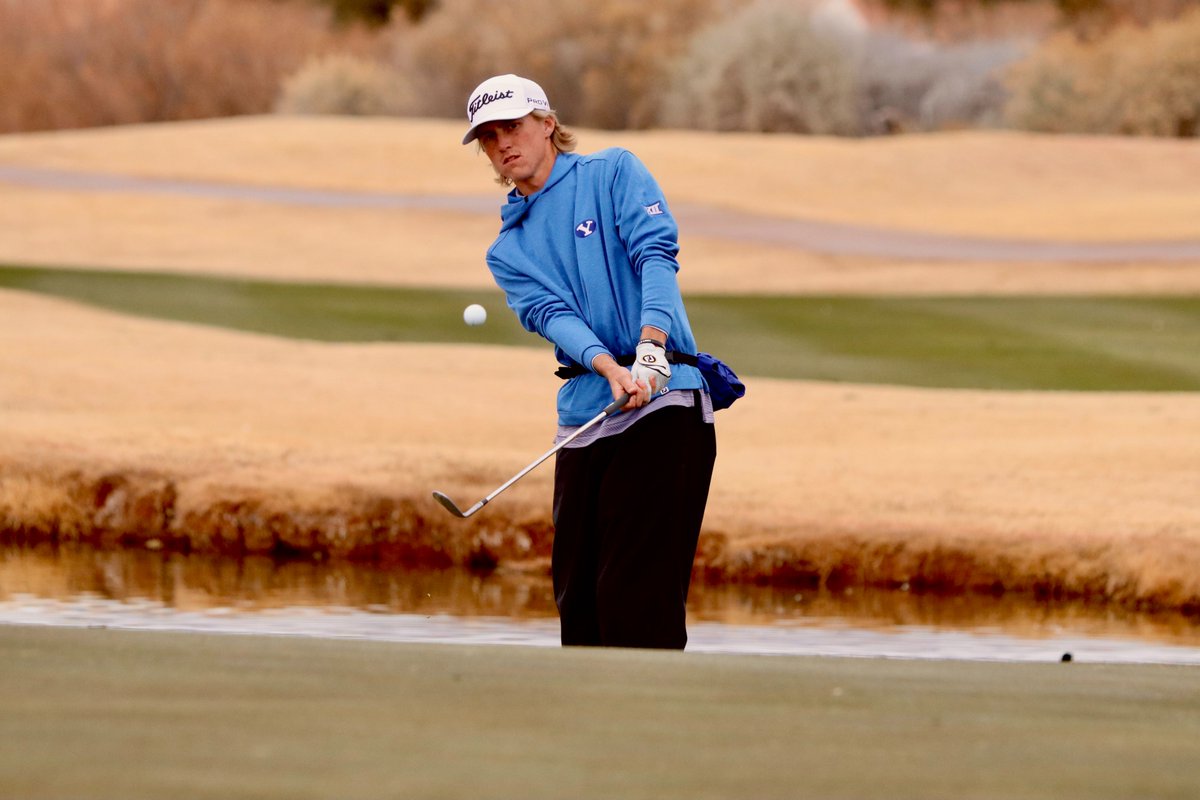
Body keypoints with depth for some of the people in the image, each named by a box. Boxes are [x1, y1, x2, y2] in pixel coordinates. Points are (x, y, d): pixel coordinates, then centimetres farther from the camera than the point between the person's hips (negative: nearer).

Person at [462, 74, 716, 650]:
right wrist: (607, 366, -21)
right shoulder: (508, 251, 19)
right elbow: (550, 314, 0)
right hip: (583, 419, 6)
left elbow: (656, 253, -9)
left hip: (663, 404, -6)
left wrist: (650, 348, -26)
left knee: (636, 600, -14)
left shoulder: (614, 172, 7)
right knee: (578, 600, 5)